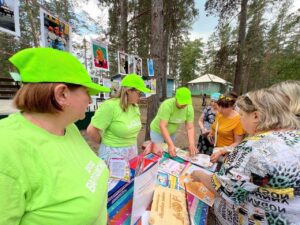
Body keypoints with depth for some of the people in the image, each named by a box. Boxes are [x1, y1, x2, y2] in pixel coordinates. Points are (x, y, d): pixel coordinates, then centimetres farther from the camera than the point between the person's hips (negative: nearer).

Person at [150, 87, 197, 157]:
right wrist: (170, 145, -39)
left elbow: (190, 128, -13)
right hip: (158, 131, -4)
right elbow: (162, 126, -34)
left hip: (172, 133, 5)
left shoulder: (189, 108, -17)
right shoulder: (167, 105, -32)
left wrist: (191, 144, -27)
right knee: (158, 153, 1)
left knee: (171, 154, 14)